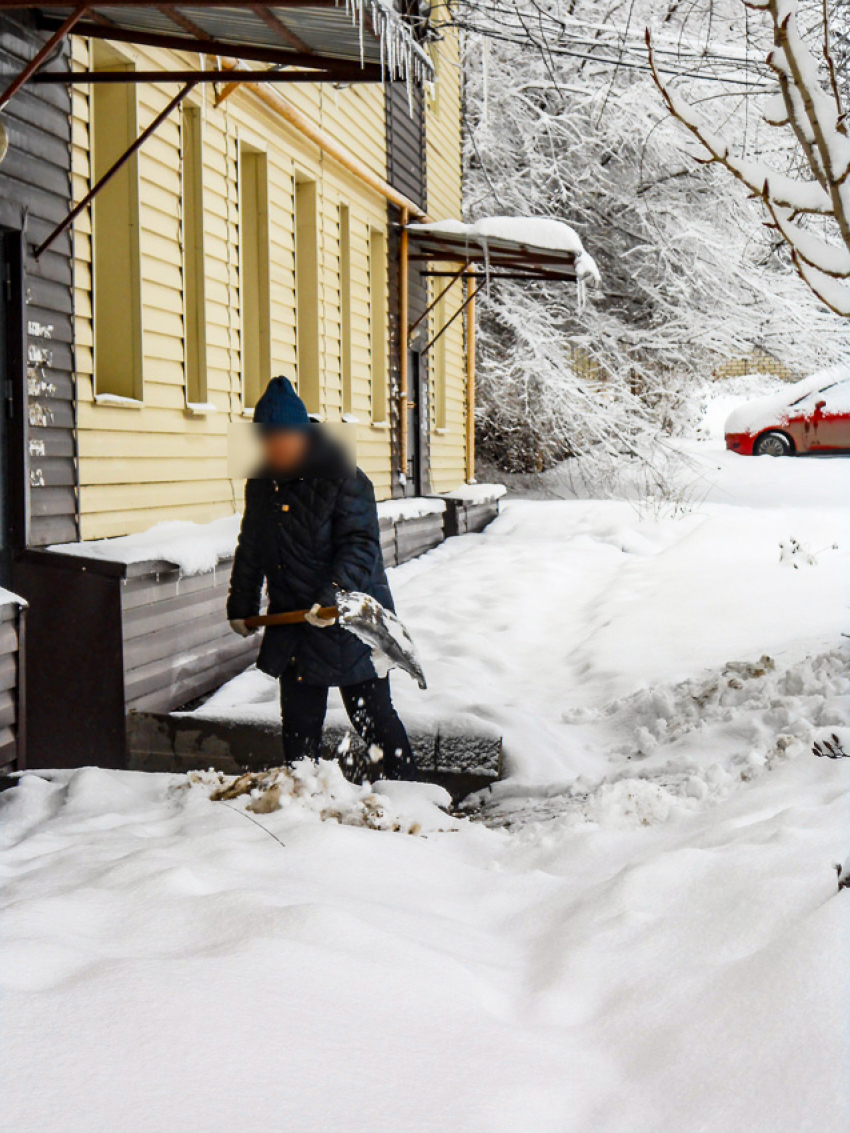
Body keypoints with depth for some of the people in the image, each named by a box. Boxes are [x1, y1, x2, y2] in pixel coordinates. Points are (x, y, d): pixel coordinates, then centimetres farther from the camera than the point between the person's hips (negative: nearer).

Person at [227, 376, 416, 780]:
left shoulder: (342, 478, -14)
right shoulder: (261, 483, 7)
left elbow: (361, 545, -20)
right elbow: (250, 549, 19)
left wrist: (331, 596, -32)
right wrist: (241, 603, 22)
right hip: (292, 624, 6)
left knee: (373, 716, 2)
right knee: (299, 720, 12)